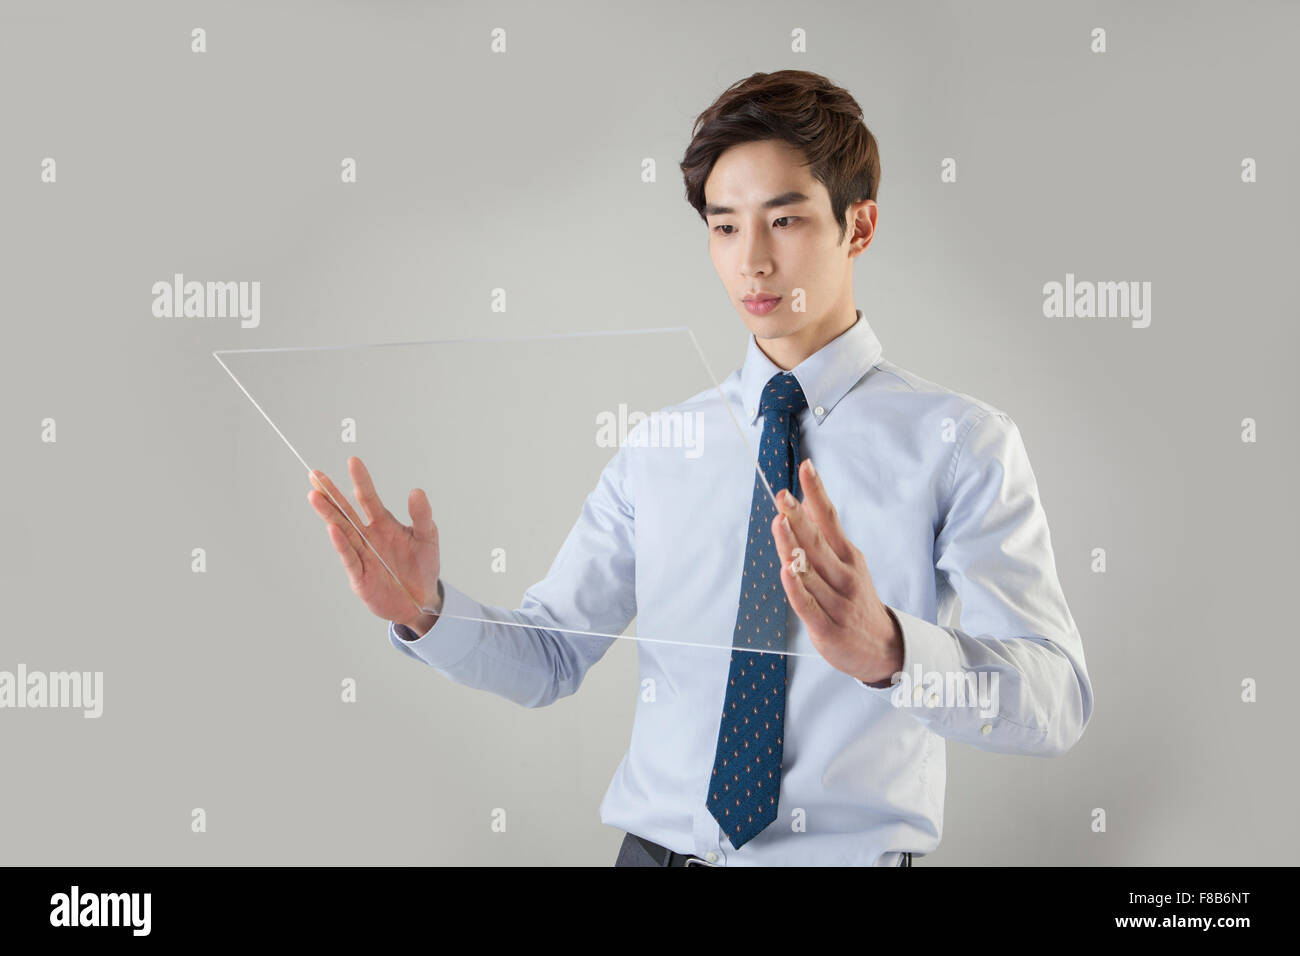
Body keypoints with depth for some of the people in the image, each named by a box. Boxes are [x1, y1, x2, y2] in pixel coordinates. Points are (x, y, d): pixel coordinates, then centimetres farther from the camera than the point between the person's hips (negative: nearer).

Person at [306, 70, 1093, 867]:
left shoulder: (960, 441, -7)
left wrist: (885, 646, -36)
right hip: (657, 846, 3)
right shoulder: (659, 449, 4)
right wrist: (425, 609, -14)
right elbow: (550, 657, 4)